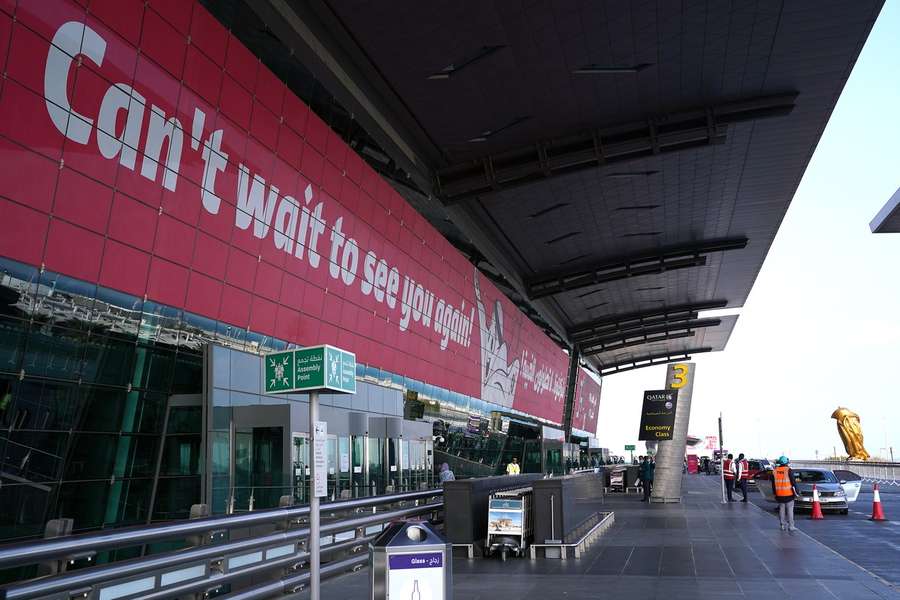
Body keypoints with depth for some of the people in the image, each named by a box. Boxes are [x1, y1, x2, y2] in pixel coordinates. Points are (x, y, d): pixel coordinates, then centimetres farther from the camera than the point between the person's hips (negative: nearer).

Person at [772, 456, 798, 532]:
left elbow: (773, 484, 11)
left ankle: (783, 526, 15)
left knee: (781, 510, 11)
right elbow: (793, 483, -9)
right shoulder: (789, 471, -10)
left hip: (779, 495, 4)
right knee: (790, 510, 1)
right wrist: (796, 492, 1)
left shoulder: (775, 471, 4)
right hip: (789, 494, -4)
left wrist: (774, 493, 20)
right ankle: (791, 526, 0)